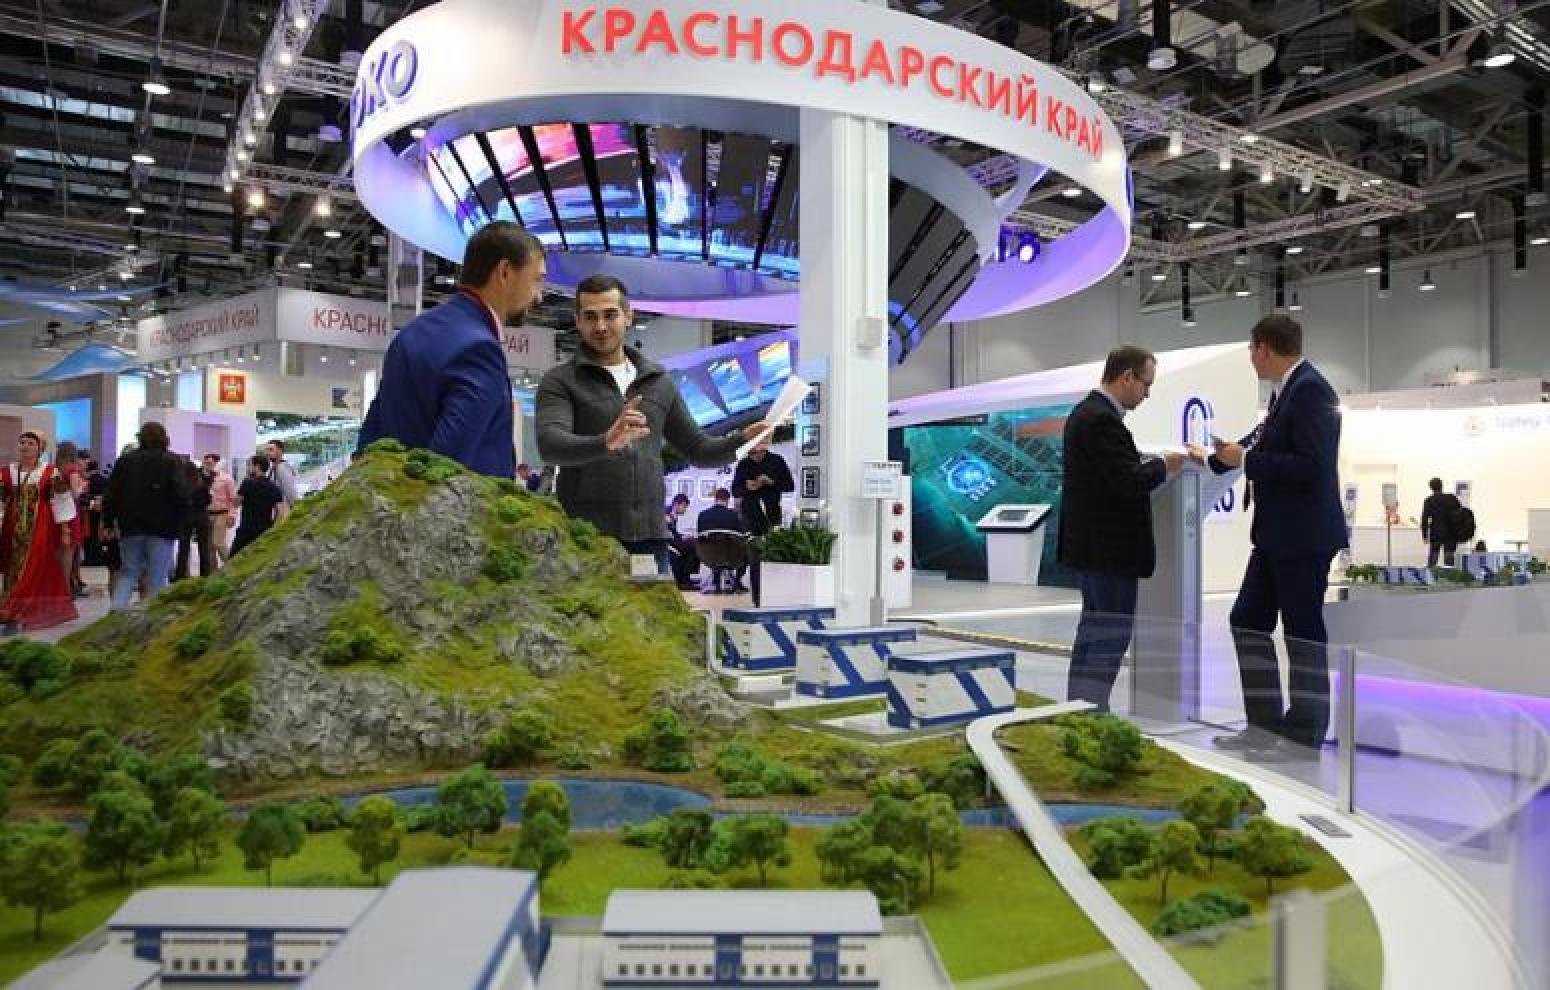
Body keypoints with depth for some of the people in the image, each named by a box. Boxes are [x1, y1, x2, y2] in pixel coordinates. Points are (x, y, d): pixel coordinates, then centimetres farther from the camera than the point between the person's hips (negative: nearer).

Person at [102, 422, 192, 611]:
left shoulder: (125, 460, 7)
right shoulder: (173, 462, -4)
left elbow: (111, 494, 6)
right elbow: (182, 495, -13)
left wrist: (109, 522, 13)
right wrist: (178, 523, 0)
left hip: (130, 528, 3)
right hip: (162, 530, -3)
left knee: (129, 572, 14)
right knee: (157, 577, 2)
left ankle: (117, 608, -3)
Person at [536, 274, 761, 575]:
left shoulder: (659, 381, 15)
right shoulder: (559, 381, 2)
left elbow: (699, 451, 19)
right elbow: (550, 444, -16)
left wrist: (743, 440, 0)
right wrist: (606, 442, -34)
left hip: (650, 536, 4)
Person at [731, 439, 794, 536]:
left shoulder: (777, 461, 1)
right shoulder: (743, 464, 6)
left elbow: (790, 486, 1)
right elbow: (734, 491, 11)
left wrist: (771, 482, -16)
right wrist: (746, 488, -13)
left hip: (772, 513, -1)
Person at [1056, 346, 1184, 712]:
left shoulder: (1088, 411, 13)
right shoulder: (1102, 419, -20)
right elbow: (1130, 481, -25)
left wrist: (1150, 463, 8)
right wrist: (1163, 465, -8)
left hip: (1094, 544, 11)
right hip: (1108, 547, -11)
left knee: (1096, 633, 17)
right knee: (1111, 635, -5)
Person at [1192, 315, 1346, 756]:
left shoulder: (1311, 390, -17)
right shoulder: (1285, 390, 11)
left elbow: (1312, 466, -25)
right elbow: (1263, 442, 27)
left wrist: (1244, 461, -16)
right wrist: (1214, 458, 39)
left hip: (1304, 536, -9)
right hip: (1276, 535, 9)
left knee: (1303, 632, 2)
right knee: (1248, 620, 12)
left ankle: (1305, 734, 15)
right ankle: (1266, 723, 22)